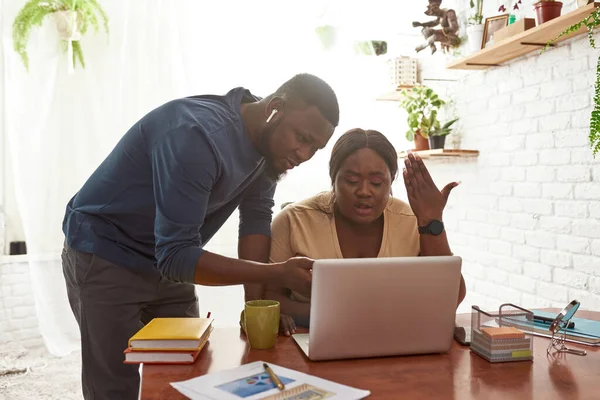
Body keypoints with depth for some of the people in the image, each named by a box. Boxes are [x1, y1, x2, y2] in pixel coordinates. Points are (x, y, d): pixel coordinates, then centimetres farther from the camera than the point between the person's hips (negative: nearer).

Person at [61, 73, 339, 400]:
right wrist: (278, 273, -36)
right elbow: (175, 256, -32)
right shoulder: (198, 135, -32)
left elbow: (256, 219, -3)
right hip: (105, 260, -7)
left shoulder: (270, 141, -7)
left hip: (168, 261, 7)